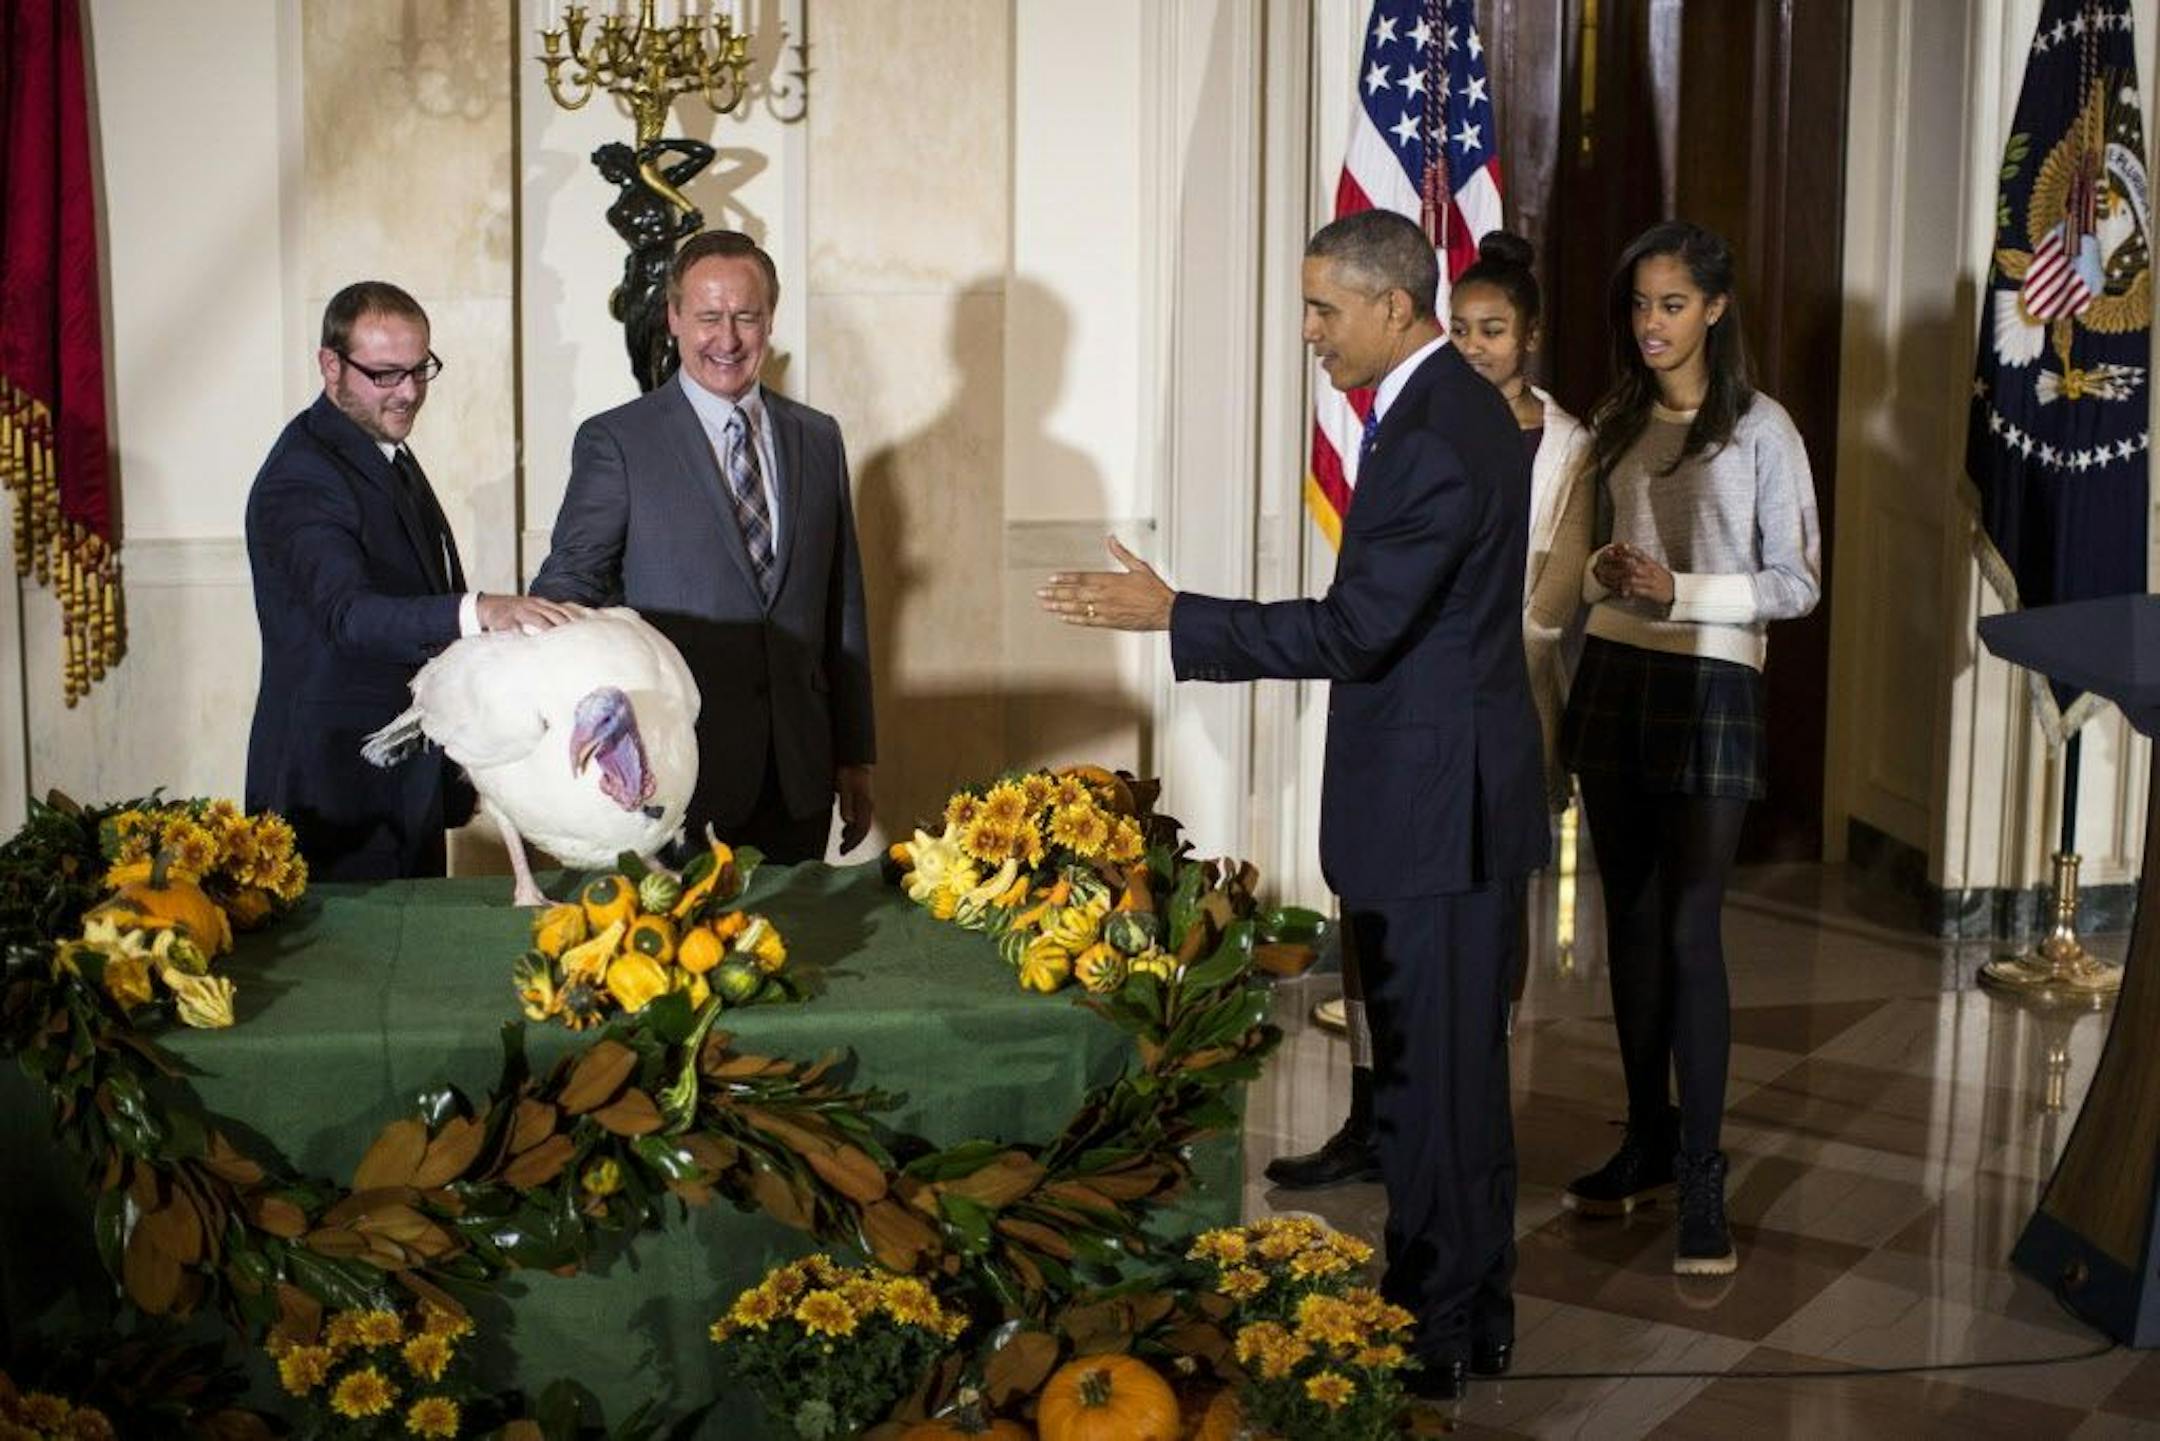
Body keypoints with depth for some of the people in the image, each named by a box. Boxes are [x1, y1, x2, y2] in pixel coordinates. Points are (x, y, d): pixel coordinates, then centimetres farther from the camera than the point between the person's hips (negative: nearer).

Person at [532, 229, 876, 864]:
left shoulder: (818, 439, 11)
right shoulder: (615, 442, -1)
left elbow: (843, 609, 13)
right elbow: (569, 584, -6)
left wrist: (854, 757, 12)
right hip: (675, 776, -3)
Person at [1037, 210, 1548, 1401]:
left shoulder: (1433, 439, -21)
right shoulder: (1455, 407, 12)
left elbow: (1354, 631, -23)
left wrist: (1171, 614, -19)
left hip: (1434, 807, -11)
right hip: (1450, 793, 11)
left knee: (1433, 1070, -1)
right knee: (1453, 1063, 17)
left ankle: (1440, 1330, 11)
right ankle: (1468, 1304, 29)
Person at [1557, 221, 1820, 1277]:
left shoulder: (1760, 428, -4)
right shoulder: (1613, 426, 11)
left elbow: (1797, 582, -5)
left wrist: (1680, 590, -17)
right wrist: (1605, 576, -5)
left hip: (1708, 686, -5)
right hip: (1613, 676, 5)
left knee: (1690, 929, -9)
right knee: (1630, 920, 8)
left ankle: (1701, 1177, -3)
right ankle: (1647, 1143, 18)